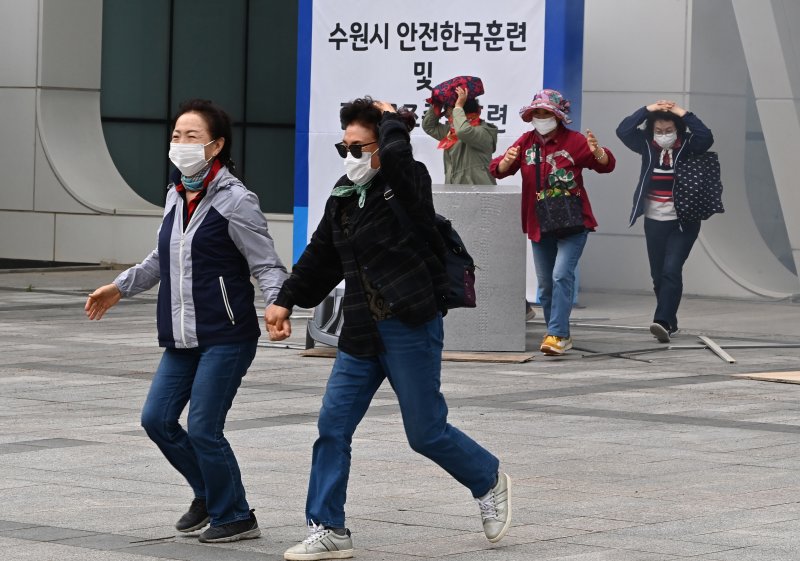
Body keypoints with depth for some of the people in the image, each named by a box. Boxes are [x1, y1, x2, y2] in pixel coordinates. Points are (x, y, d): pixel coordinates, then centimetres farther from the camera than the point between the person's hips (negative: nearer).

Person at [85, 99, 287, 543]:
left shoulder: (235, 201, -11)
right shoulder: (175, 196, 10)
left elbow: (267, 265, -11)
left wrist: (277, 305, -29)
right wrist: (119, 288, 30)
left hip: (226, 337, -7)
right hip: (182, 338, 7)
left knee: (202, 429, -8)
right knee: (156, 419, 4)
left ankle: (234, 518, 10)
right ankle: (208, 493, 26)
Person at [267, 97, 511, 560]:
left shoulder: (409, 186, -11)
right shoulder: (344, 196, 9)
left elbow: (397, 154, -35)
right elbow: (321, 255, 20)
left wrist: (390, 118, -15)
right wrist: (286, 300, 15)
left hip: (412, 329, -7)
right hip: (361, 332, 7)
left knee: (426, 432, 3)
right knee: (333, 427, 1)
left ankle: (490, 481, 29)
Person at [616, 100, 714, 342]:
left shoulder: (688, 145, -6)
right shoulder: (647, 145, -1)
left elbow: (707, 137, -25)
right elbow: (623, 131, -13)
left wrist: (683, 114, -22)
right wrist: (648, 110, -17)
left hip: (683, 222, -4)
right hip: (654, 221, 4)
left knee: (671, 270, -16)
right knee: (658, 275, 10)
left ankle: (663, 322, -23)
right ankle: (669, 322, 24)